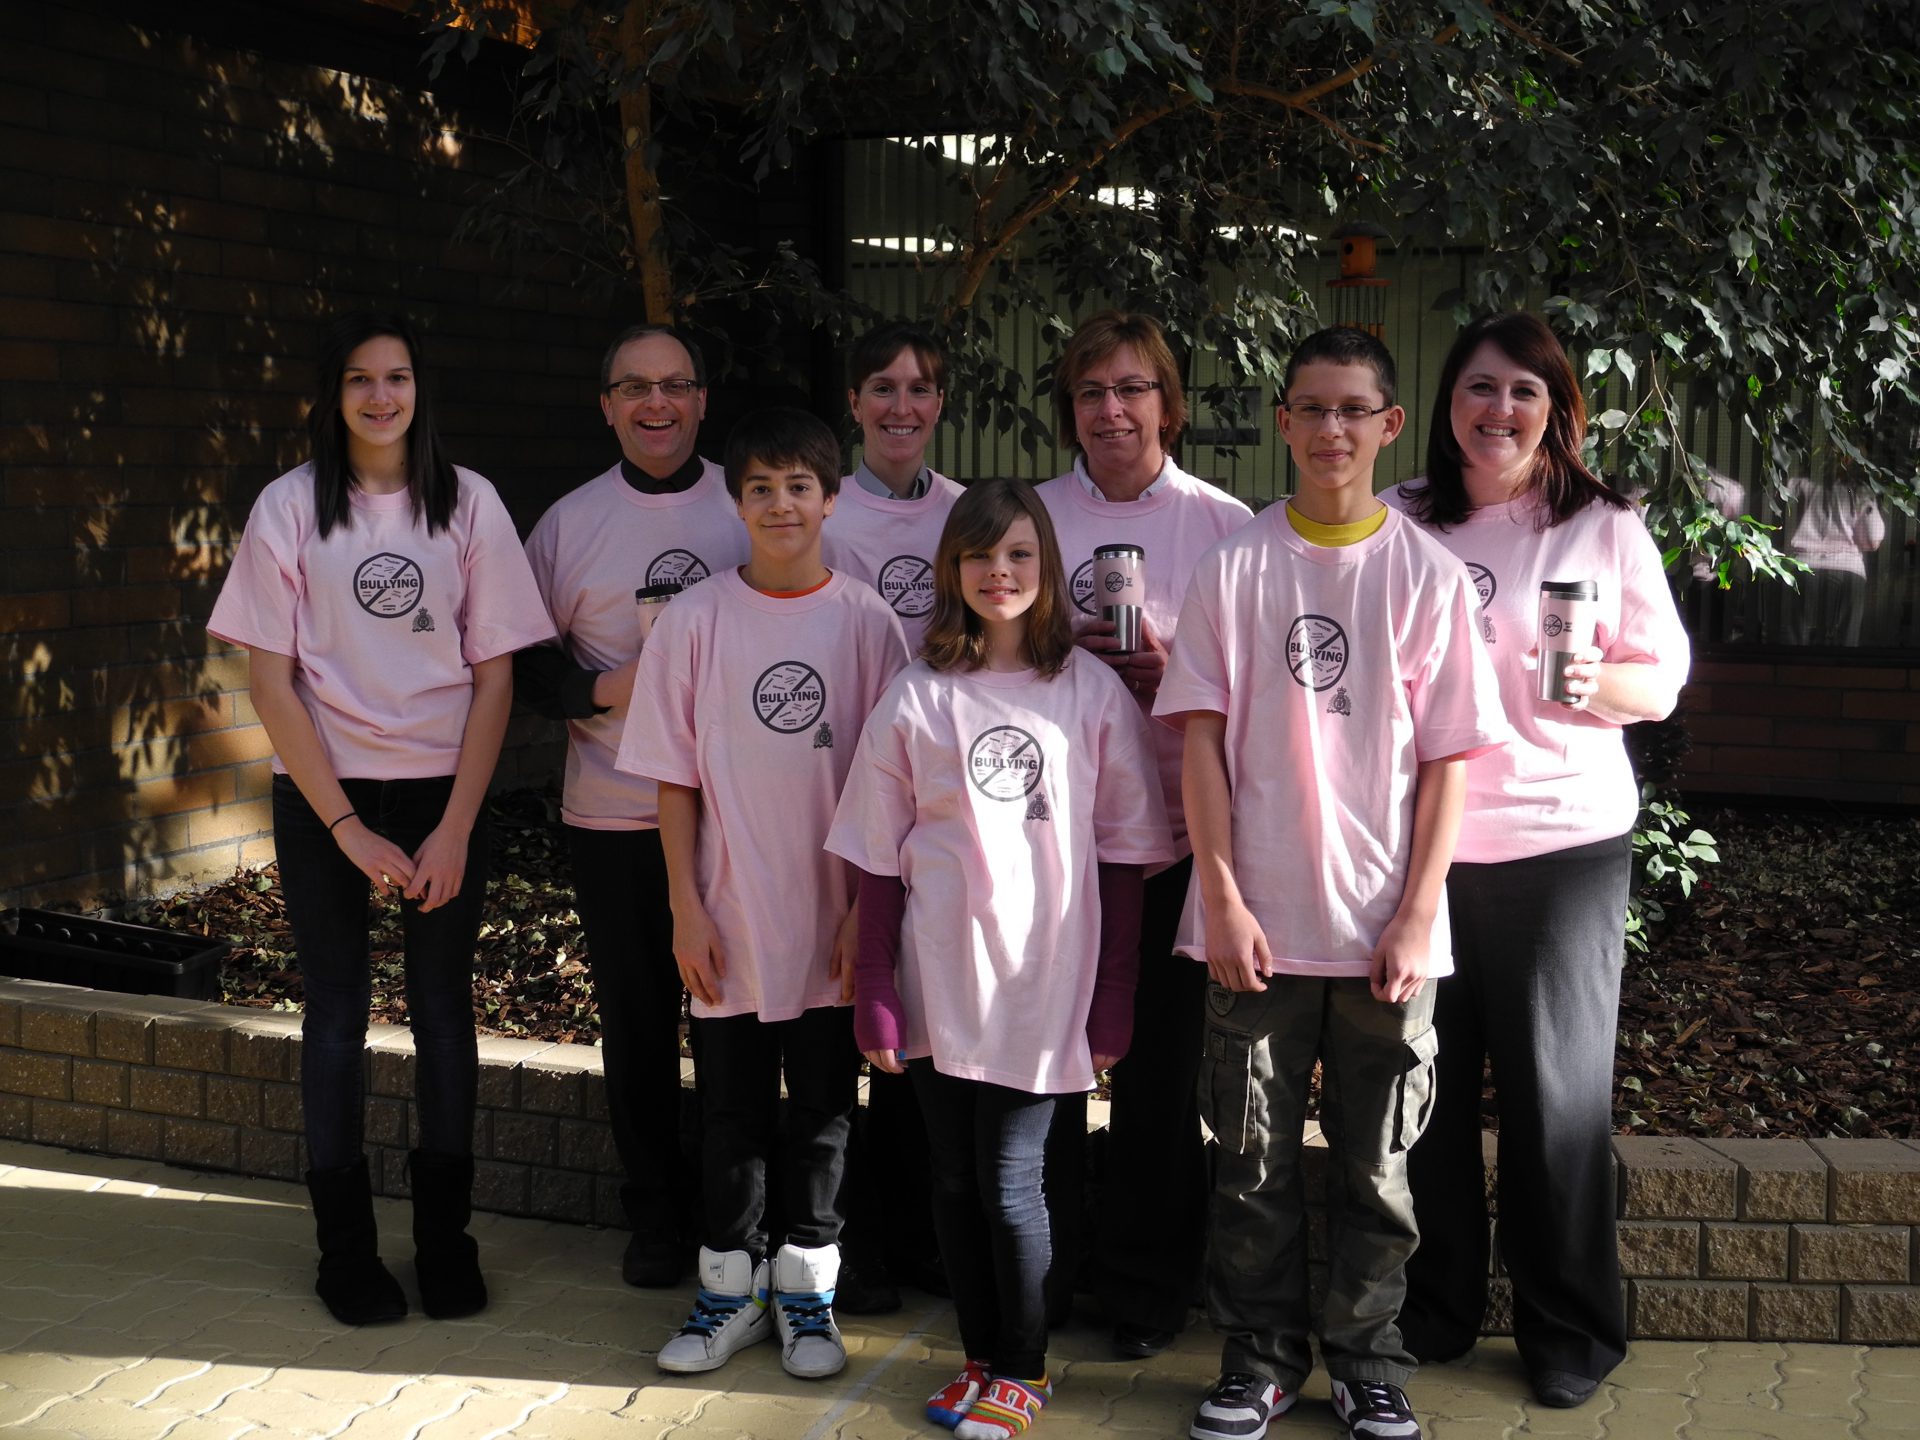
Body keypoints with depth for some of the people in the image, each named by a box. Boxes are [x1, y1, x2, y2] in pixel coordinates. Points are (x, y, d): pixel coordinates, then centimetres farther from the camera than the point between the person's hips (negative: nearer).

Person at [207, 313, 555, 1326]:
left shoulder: (467, 504, 1)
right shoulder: (290, 508, -1)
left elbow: (495, 676, 0)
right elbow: (272, 683, -3)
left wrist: (455, 828, -7)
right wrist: (347, 826, -9)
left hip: (443, 790, 1)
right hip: (321, 792, 0)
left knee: (443, 1007, 5)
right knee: (336, 1011, 6)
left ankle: (445, 1237, 18)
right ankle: (345, 1249, 17)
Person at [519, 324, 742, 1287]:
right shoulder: (570, 521, 6)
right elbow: (527, 664, 7)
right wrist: (604, 690, -9)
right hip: (613, 818, 1)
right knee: (636, 1020, 8)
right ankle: (655, 1216, 23)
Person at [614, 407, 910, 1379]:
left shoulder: (866, 621, -2)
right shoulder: (694, 620, -2)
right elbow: (675, 778, 0)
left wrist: (870, 910, -4)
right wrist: (686, 908, -5)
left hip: (834, 924, 0)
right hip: (729, 923, 0)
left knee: (823, 1111, 10)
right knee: (730, 1110, 10)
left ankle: (806, 1288, 26)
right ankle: (730, 1289, 25)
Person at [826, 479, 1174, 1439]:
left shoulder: (1092, 691, 2)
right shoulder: (917, 693, 3)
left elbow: (1122, 851, 3)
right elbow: (880, 855, 5)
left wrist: (1113, 997, 0)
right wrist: (874, 993, 1)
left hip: (1042, 982, -2)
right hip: (937, 981, 2)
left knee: (1010, 1183, 0)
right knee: (956, 1180, 10)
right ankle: (982, 1356, 28)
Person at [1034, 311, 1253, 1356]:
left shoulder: (1226, 525, 2)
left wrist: (1172, 672, -15)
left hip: (1174, 828, -1)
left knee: (1160, 1063, 6)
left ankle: (1147, 1289, 23)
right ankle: (1039, 1276, 24)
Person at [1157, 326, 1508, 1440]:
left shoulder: (1429, 574, 1)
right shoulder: (1234, 566, 2)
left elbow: (1447, 760, 0)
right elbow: (1203, 740, 0)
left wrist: (1417, 916, -6)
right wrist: (1223, 899, -7)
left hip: (1386, 928, 0)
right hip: (1258, 920, 0)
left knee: (1378, 1168, 9)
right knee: (1254, 1161, 9)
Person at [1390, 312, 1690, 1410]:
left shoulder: (1607, 529, 4)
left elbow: (1663, 681, 6)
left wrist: (1599, 683, -15)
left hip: (1563, 839, -1)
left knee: (1557, 1090, 2)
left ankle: (1573, 1329, 19)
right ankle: (1435, 1307, 25)